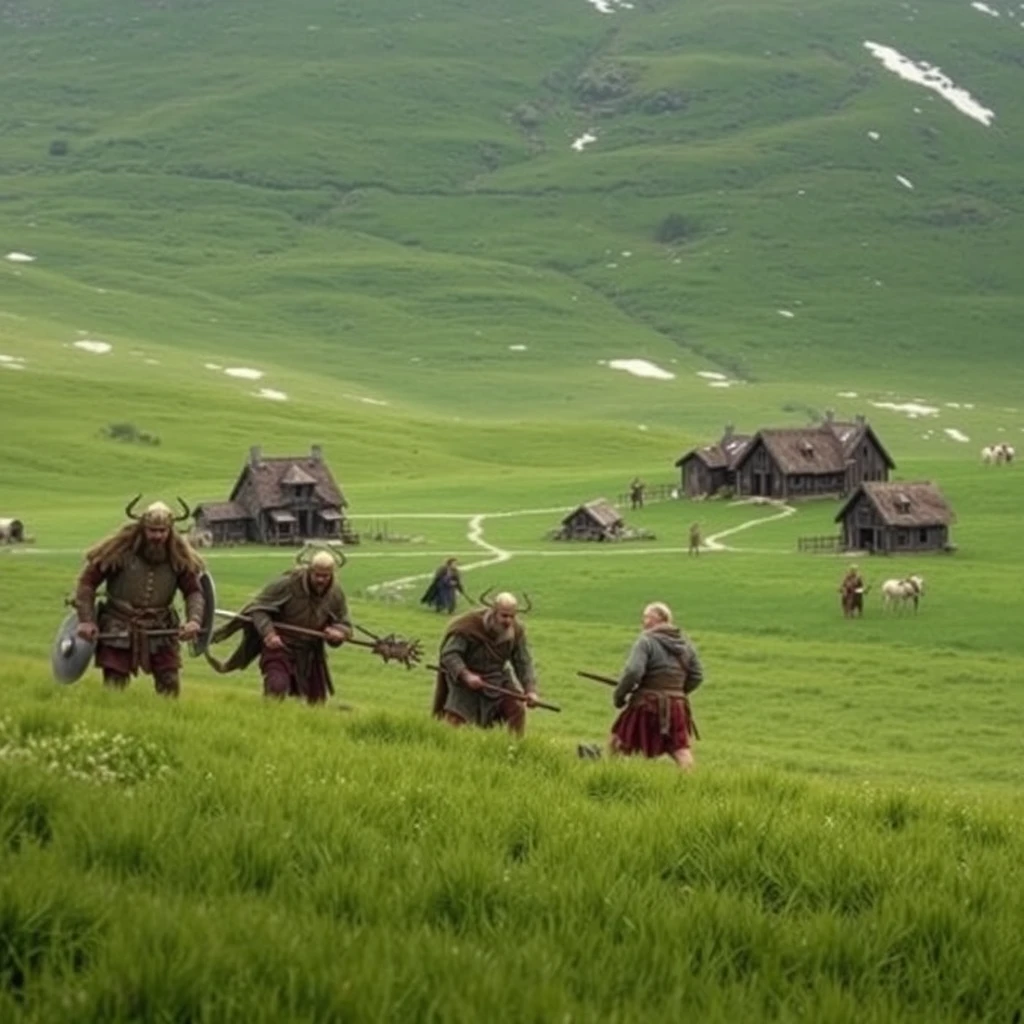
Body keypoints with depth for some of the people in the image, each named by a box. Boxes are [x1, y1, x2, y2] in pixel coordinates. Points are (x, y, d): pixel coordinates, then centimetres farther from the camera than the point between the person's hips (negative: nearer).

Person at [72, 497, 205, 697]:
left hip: (160, 632, 3)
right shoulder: (120, 549, -13)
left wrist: (194, 620, -16)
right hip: (118, 631, -2)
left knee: (170, 688, 1)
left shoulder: (178, 555, -3)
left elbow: (193, 591, 4)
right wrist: (86, 620, -13)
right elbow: (87, 581, -6)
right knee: (113, 689, -2)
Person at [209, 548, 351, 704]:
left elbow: (345, 625, 7)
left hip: (309, 654, 5)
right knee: (277, 687, -28)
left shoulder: (336, 594, -4)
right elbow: (258, 608, -13)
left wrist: (338, 633, -18)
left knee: (316, 701, 11)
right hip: (280, 645, -5)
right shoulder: (287, 584, -19)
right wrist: (268, 633, -28)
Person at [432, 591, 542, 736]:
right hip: (466, 680, -4)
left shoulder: (517, 631, -11)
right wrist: (466, 675, -38)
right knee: (455, 719, -11)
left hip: (498, 679, 4)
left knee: (517, 707, -10)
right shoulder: (471, 625, -26)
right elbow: (449, 653, -25)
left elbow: (524, 663, -7)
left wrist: (530, 690, -21)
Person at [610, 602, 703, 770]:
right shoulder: (685, 644, 11)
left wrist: (619, 695, -7)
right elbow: (697, 676, 14)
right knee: (680, 749, 5)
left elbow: (633, 671, -19)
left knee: (618, 744, 12)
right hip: (677, 705, 5)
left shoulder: (646, 641, -10)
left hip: (649, 704, -5)